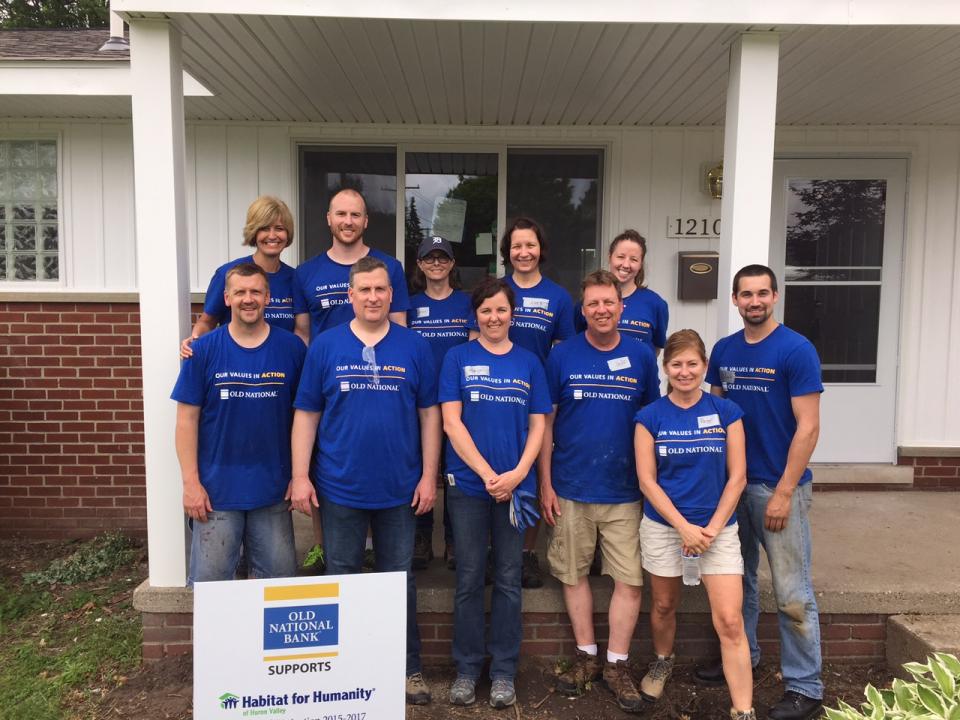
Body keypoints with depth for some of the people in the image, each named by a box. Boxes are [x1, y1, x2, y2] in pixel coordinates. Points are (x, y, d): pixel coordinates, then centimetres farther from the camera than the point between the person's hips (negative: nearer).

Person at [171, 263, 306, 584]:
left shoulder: (291, 348, -2)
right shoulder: (203, 350, -4)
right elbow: (187, 419, -3)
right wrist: (191, 483, -7)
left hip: (274, 491, 1)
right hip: (215, 491, -1)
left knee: (280, 580, 14)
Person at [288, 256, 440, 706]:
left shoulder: (414, 347, 0)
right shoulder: (324, 346, -1)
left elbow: (429, 414, 1)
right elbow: (306, 415, 0)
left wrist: (429, 476, -3)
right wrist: (300, 477, -6)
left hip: (399, 488, 0)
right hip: (339, 487, 0)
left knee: (399, 581, 12)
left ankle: (408, 669, 28)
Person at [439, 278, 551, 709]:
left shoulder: (528, 362, 7)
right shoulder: (458, 358, 1)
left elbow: (537, 426, 5)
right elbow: (451, 422, -5)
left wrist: (516, 474, -10)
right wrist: (488, 475, -12)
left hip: (516, 486, 2)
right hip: (468, 484, -1)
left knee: (508, 580, 9)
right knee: (469, 580, 7)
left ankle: (503, 671, 23)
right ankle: (467, 668, 23)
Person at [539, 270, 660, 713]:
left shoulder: (641, 356, 1)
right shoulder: (562, 355, -3)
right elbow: (545, 422, -1)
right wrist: (545, 485, -4)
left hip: (624, 491, 1)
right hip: (570, 489, 0)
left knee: (630, 580, 4)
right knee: (574, 574, 11)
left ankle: (616, 664, 22)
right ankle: (586, 656, 29)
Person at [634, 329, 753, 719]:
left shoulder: (726, 412, -2)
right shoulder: (650, 417, -4)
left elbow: (737, 477, -2)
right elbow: (647, 481, -6)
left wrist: (712, 527, -10)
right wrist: (685, 527, -13)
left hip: (719, 528, 0)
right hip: (663, 526, 1)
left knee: (730, 621, -5)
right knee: (664, 605, 18)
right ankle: (662, 662, 45)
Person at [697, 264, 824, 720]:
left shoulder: (797, 350, -11)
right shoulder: (723, 350, 5)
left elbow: (808, 427, -14)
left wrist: (783, 492, -16)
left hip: (779, 486, -5)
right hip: (732, 482, 6)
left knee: (792, 593, 2)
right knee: (737, 577, 17)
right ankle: (741, 656, 35)